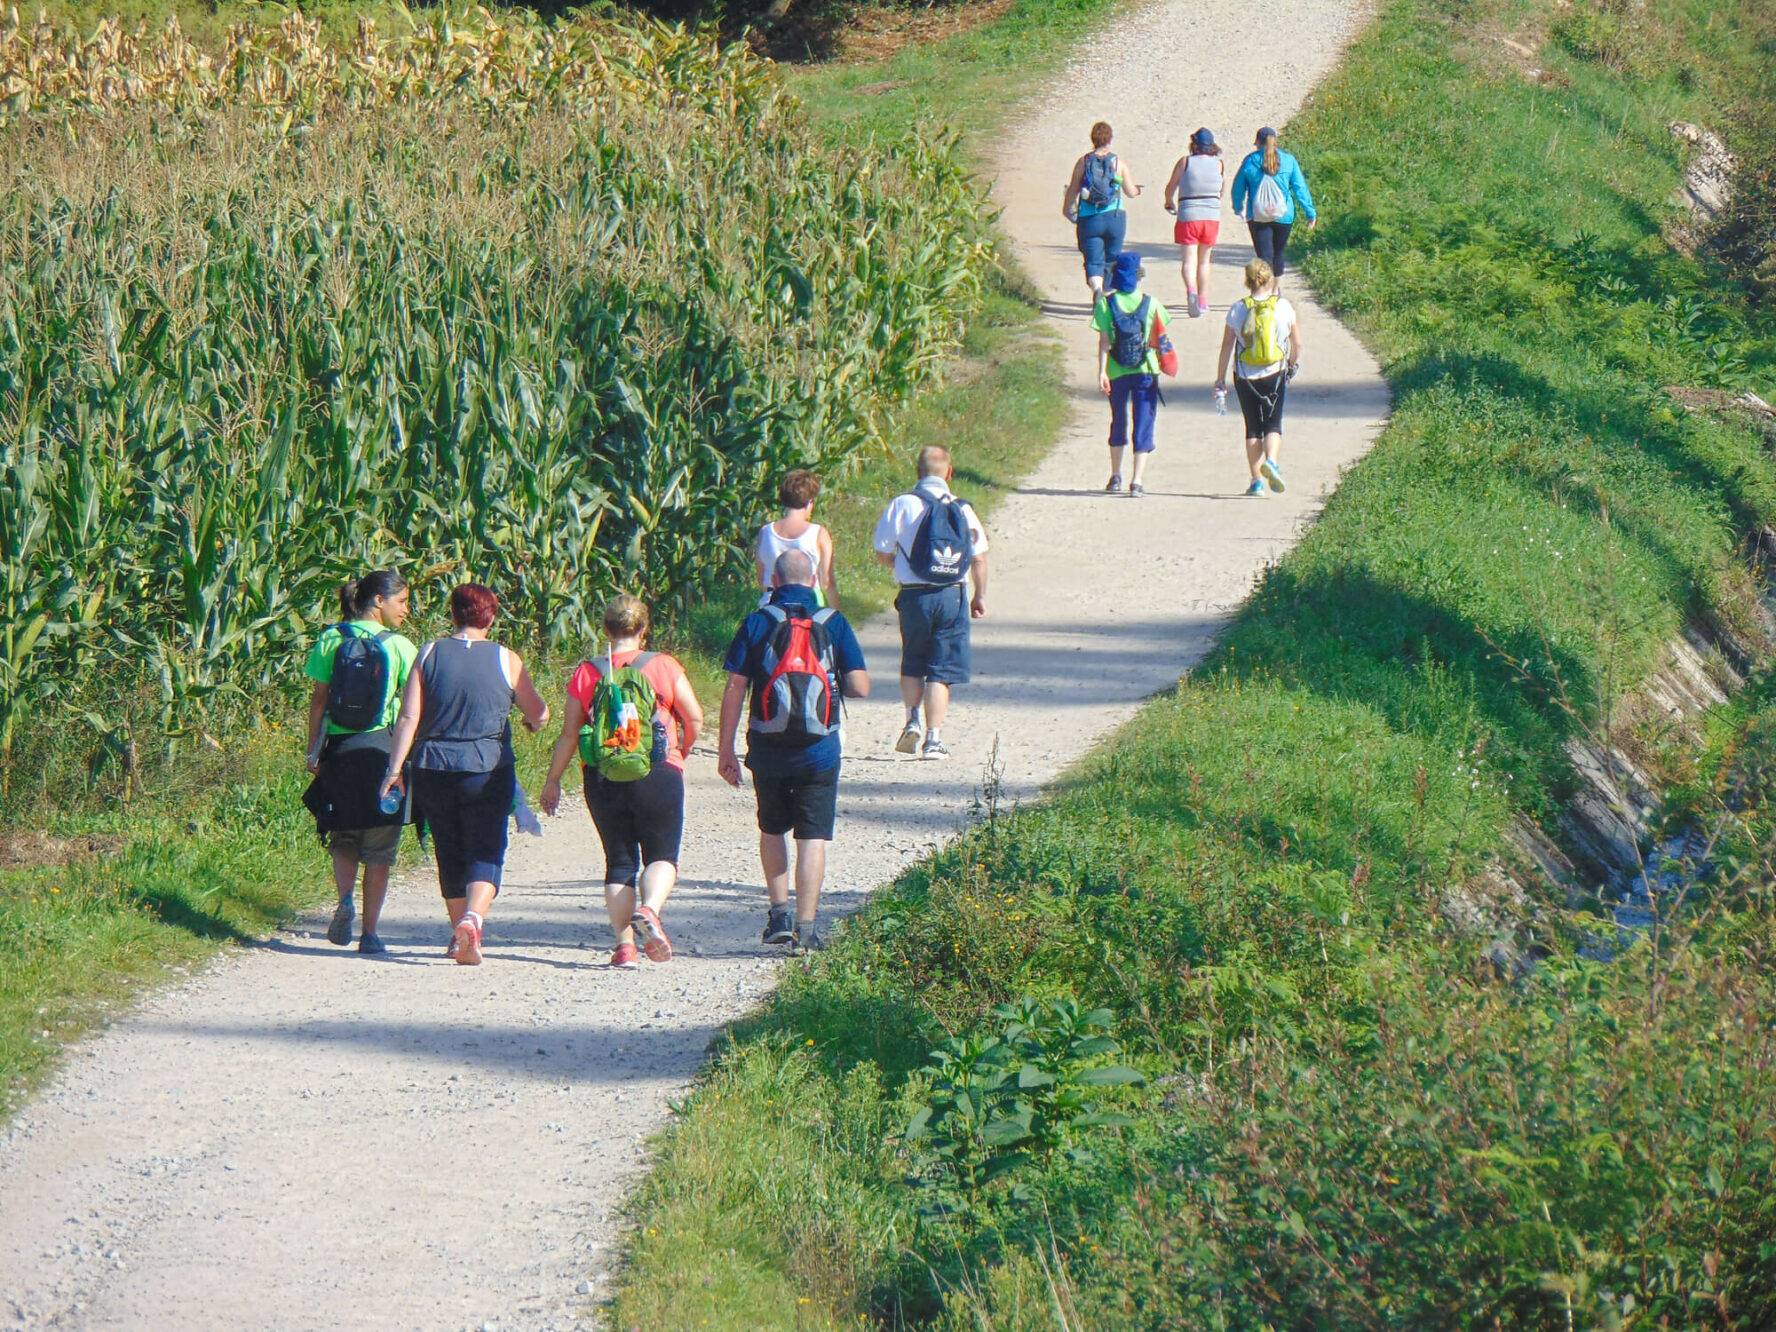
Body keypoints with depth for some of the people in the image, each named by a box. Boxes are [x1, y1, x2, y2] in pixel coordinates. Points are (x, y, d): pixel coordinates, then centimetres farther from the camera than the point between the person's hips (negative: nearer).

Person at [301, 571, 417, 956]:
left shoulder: (331, 639, 2)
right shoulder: (400, 647, -3)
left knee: (343, 838, 16)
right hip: (383, 748, -2)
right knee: (379, 850, 7)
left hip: (339, 750, 2)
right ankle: (369, 933, 5)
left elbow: (318, 699, 1)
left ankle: (345, 900, -11)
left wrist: (313, 751, 5)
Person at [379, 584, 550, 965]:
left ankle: (459, 935, 22)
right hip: (488, 772, -2)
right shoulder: (506, 660, -1)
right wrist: (534, 722, 29)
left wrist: (394, 769, -2)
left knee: (450, 855, 15)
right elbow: (539, 716, 6)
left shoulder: (430, 655, 1)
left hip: (434, 772, 2)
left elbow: (408, 718, -4)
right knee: (485, 853, -2)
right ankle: (473, 918, -27)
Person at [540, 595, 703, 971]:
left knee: (619, 860, 10)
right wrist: (683, 749, 22)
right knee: (661, 855, 7)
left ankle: (624, 944, 1)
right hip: (659, 773, -2)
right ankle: (650, 909, -23)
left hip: (603, 780, 2)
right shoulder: (665, 667, -2)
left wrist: (553, 780, 11)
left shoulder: (587, 674, 0)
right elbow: (695, 718, 2)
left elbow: (569, 733, 1)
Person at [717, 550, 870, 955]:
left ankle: (779, 913, 16)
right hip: (818, 751, -1)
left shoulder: (757, 624, -1)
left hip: (769, 750, 1)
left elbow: (735, 688, -3)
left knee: (772, 830, 20)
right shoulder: (833, 624, -1)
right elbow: (860, 687, -4)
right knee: (813, 837, 3)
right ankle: (806, 924, -4)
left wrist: (726, 749, 2)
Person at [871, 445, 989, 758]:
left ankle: (912, 721, 4)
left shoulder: (902, 505, -5)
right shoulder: (962, 509, 0)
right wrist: (980, 596, 16)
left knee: (912, 664, 19)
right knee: (941, 671, 5)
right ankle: (934, 738, 0)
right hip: (953, 596, 1)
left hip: (915, 595, -1)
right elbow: (979, 558, 2)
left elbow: (882, 554, -2)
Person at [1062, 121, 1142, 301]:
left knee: (1093, 261, -3)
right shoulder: (1119, 163, 0)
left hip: (1088, 219, -1)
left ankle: (1096, 287, -30)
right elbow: (1131, 192, 3)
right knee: (1112, 260, 16)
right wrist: (1138, 190, 28)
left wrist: (1066, 209, 22)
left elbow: (1073, 190, 4)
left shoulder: (1083, 163, -1)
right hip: (1114, 218, 1)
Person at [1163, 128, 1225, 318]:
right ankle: (1203, 302, 21)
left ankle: (1191, 291, -31)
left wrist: (1170, 203, 24)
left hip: (1188, 217, -3)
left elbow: (1171, 187, 2)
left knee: (1189, 261, -5)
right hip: (1212, 216, 3)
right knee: (1204, 261, 17)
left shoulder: (1185, 162, -5)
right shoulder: (1219, 164, 2)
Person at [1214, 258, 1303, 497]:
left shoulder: (1238, 309, -6)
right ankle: (1271, 460, -20)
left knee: (1253, 427, 10)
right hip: (1275, 374, -1)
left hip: (1245, 377, 1)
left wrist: (1220, 378, 6)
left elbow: (1226, 346, -3)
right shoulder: (1284, 307, -6)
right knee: (1273, 423, 8)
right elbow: (1297, 343, 2)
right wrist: (1293, 364, 21)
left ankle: (1257, 480, 9)